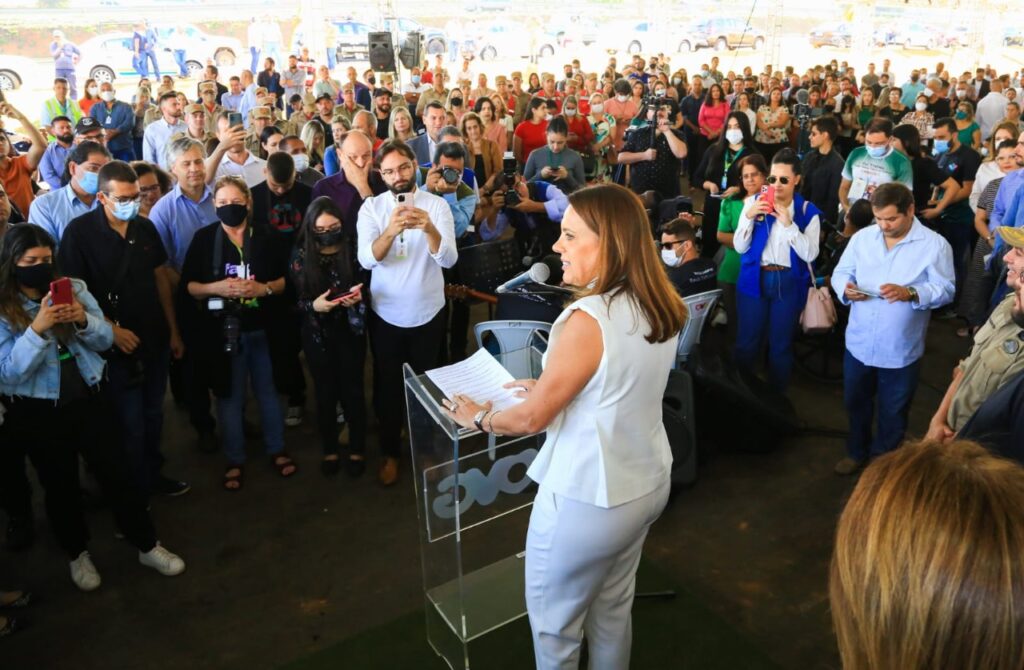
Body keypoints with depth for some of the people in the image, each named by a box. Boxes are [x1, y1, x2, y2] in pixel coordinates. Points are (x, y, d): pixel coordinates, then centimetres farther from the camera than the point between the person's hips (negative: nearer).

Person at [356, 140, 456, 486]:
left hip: (428, 312, 0)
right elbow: (367, 259, -23)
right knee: (387, 386, 12)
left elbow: (449, 259, -21)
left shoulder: (437, 205, -9)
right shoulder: (371, 207, -8)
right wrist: (391, 230, -42)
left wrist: (429, 229, -41)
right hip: (385, 314, 0)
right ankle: (390, 452, 32)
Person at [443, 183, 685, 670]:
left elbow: (532, 418, -19)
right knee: (612, 610, 27)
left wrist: (480, 418, -1)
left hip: (588, 499, -8)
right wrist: (550, 385, 15)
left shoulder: (589, 319, -28)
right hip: (648, 483, 8)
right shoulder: (658, 308, -2)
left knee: (553, 621, 16)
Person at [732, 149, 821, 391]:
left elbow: (810, 254, -13)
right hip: (754, 279, 1)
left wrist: (788, 224, -21)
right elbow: (740, 247, -3)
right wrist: (749, 216, -17)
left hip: (789, 283, 0)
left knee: (781, 345, 11)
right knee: (747, 342, 7)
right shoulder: (755, 202, 0)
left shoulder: (808, 211, -2)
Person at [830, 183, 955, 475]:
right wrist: (845, 288, -19)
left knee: (893, 414, 14)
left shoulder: (935, 244, -10)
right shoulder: (861, 237, 0)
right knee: (855, 403, 21)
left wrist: (909, 293, -29)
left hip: (901, 350, -3)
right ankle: (857, 452, 45)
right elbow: (840, 273, 4)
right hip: (859, 343, 3)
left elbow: (945, 290, -12)